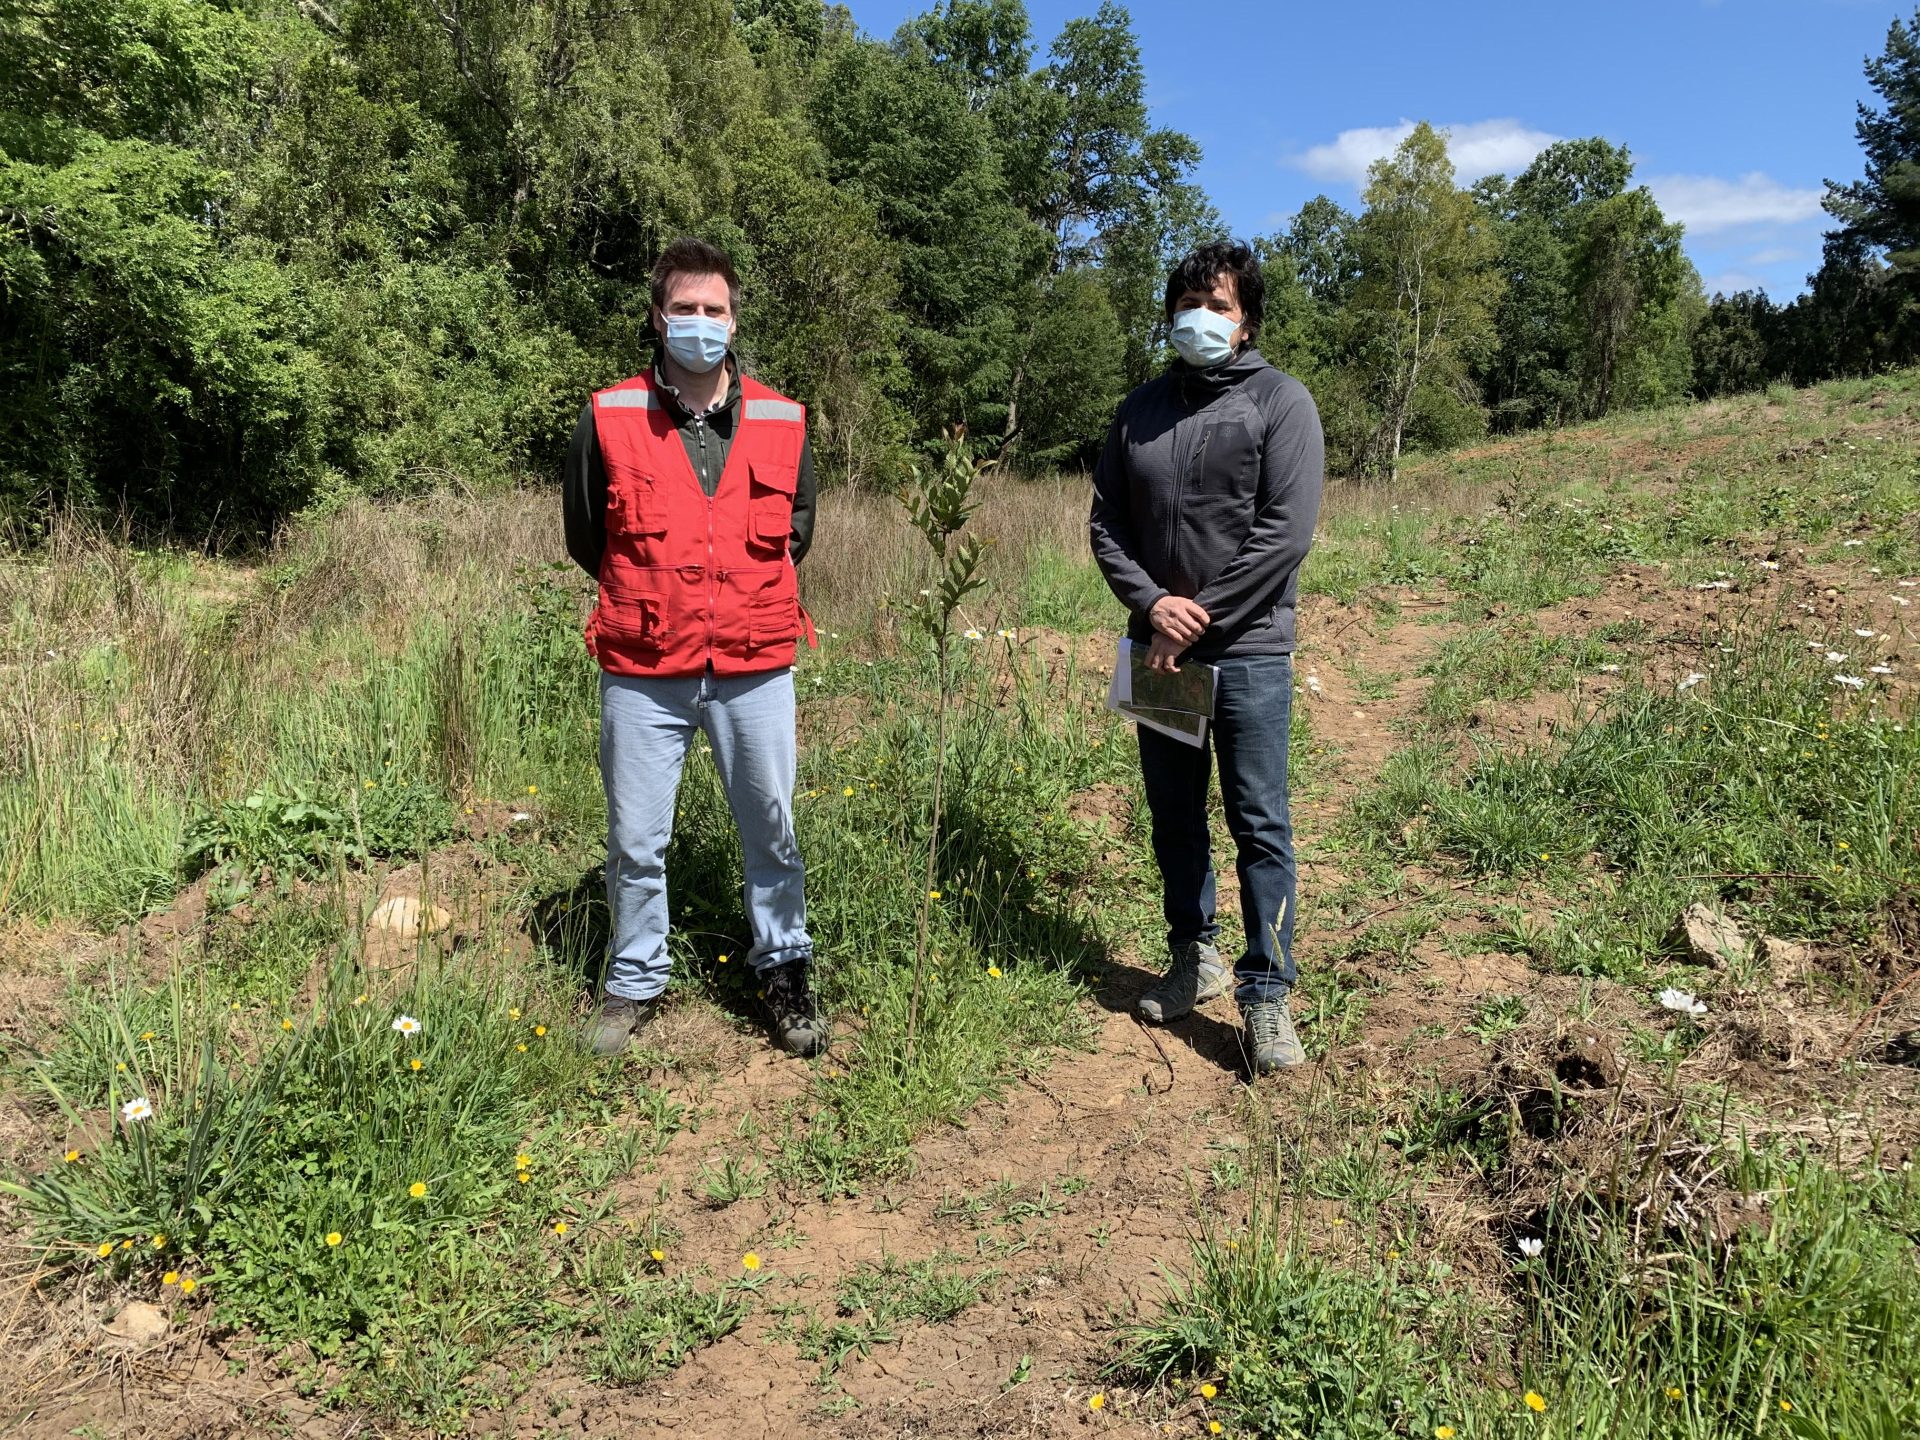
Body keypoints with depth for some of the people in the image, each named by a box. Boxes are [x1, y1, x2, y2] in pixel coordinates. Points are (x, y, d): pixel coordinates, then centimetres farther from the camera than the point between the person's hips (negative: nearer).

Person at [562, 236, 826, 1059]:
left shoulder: (782, 421, 4)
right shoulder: (609, 418, 0)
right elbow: (584, 534, 11)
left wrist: (750, 595, 9)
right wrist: (645, 597, 8)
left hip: (755, 666, 1)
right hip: (642, 669, 0)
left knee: (771, 830, 10)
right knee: (635, 840, 9)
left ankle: (785, 971, 30)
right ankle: (633, 984, 29)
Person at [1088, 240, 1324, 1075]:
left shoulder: (1280, 402, -2)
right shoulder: (1142, 409, 11)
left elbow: (1286, 532, -12)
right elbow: (1105, 523, 8)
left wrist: (1200, 618, -14)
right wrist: (1152, 603, -9)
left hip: (1247, 648, -5)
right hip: (1159, 646, 5)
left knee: (1260, 826, -2)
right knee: (1173, 817, 13)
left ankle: (1266, 996, 7)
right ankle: (1194, 960, 29)